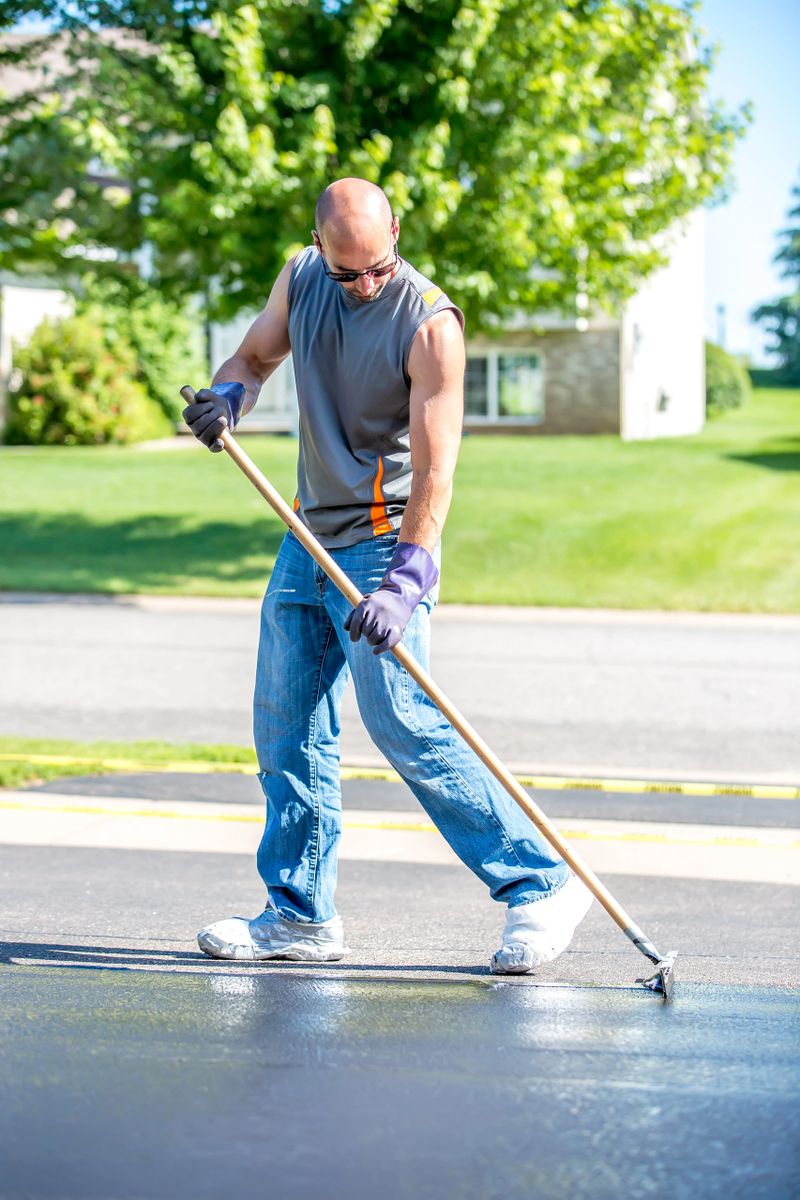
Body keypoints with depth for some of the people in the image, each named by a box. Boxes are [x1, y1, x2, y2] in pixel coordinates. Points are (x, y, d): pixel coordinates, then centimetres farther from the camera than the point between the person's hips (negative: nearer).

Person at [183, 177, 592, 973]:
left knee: (401, 720, -14)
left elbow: (434, 472, -22)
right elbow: (255, 354, 18)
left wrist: (404, 584, -31)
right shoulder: (301, 279, 2)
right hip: (309, 540, 7)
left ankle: (540, 883, -9)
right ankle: (300, 914, 18)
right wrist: (227, 395, -7)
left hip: (385, 541, -7)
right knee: (287, 724, 8)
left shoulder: (428, 324, -18)